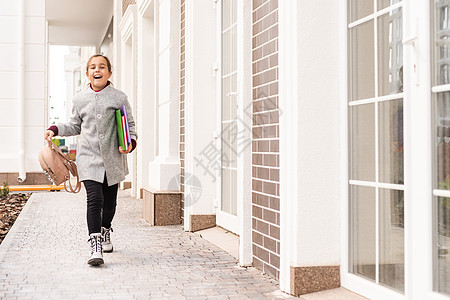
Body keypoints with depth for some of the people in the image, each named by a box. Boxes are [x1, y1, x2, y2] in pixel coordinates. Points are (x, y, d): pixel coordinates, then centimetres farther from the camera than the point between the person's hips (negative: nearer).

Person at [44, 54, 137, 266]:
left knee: (109, 201, 13)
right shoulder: (80, 99, 6)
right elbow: (75, 126, 19)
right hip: (89, 158, 0)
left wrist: (130, 142, -10)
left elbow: (130, 125, 8)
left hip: (113, 159, 1)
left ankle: (105, 230, 40)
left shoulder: (119, 97, 0)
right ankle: (95, 244, -13)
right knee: (95, 198, -16)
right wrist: (55, 130, 5)